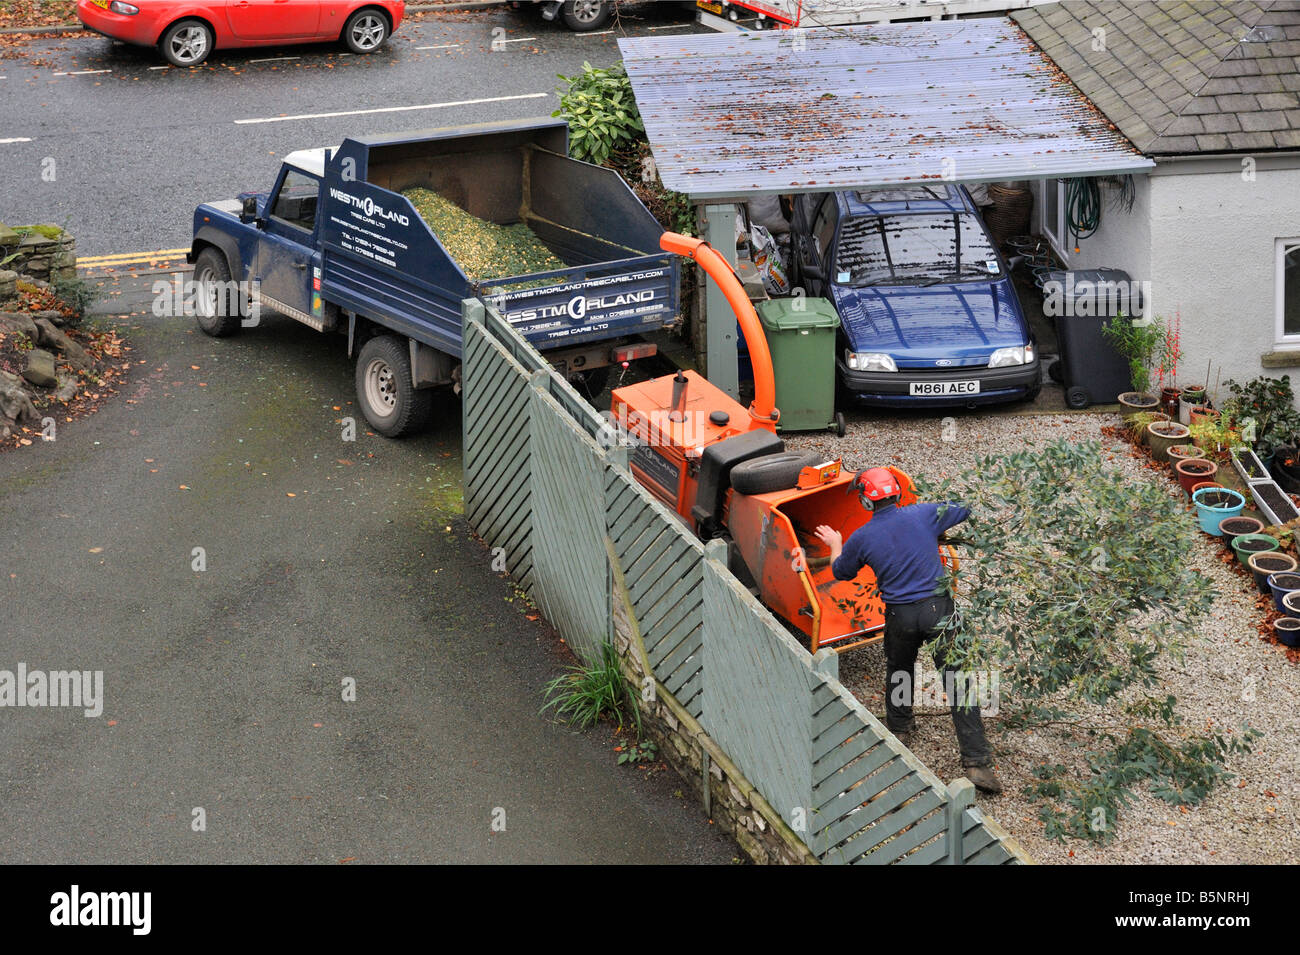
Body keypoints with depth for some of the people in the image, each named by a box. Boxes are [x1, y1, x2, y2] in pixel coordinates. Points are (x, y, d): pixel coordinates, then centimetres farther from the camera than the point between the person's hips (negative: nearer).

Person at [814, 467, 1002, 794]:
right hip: (938, 608, -1)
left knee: (898, 670, 29)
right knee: (959, 680, -1)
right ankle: (977, 762, -6)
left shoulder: (861, 538, -2)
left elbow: (841, 572, 17)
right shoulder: (924, 514, -4)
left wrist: (835, 545, 37)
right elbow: (968, 510, 10)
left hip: (900, 614, 1)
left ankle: (899, 727, 50)